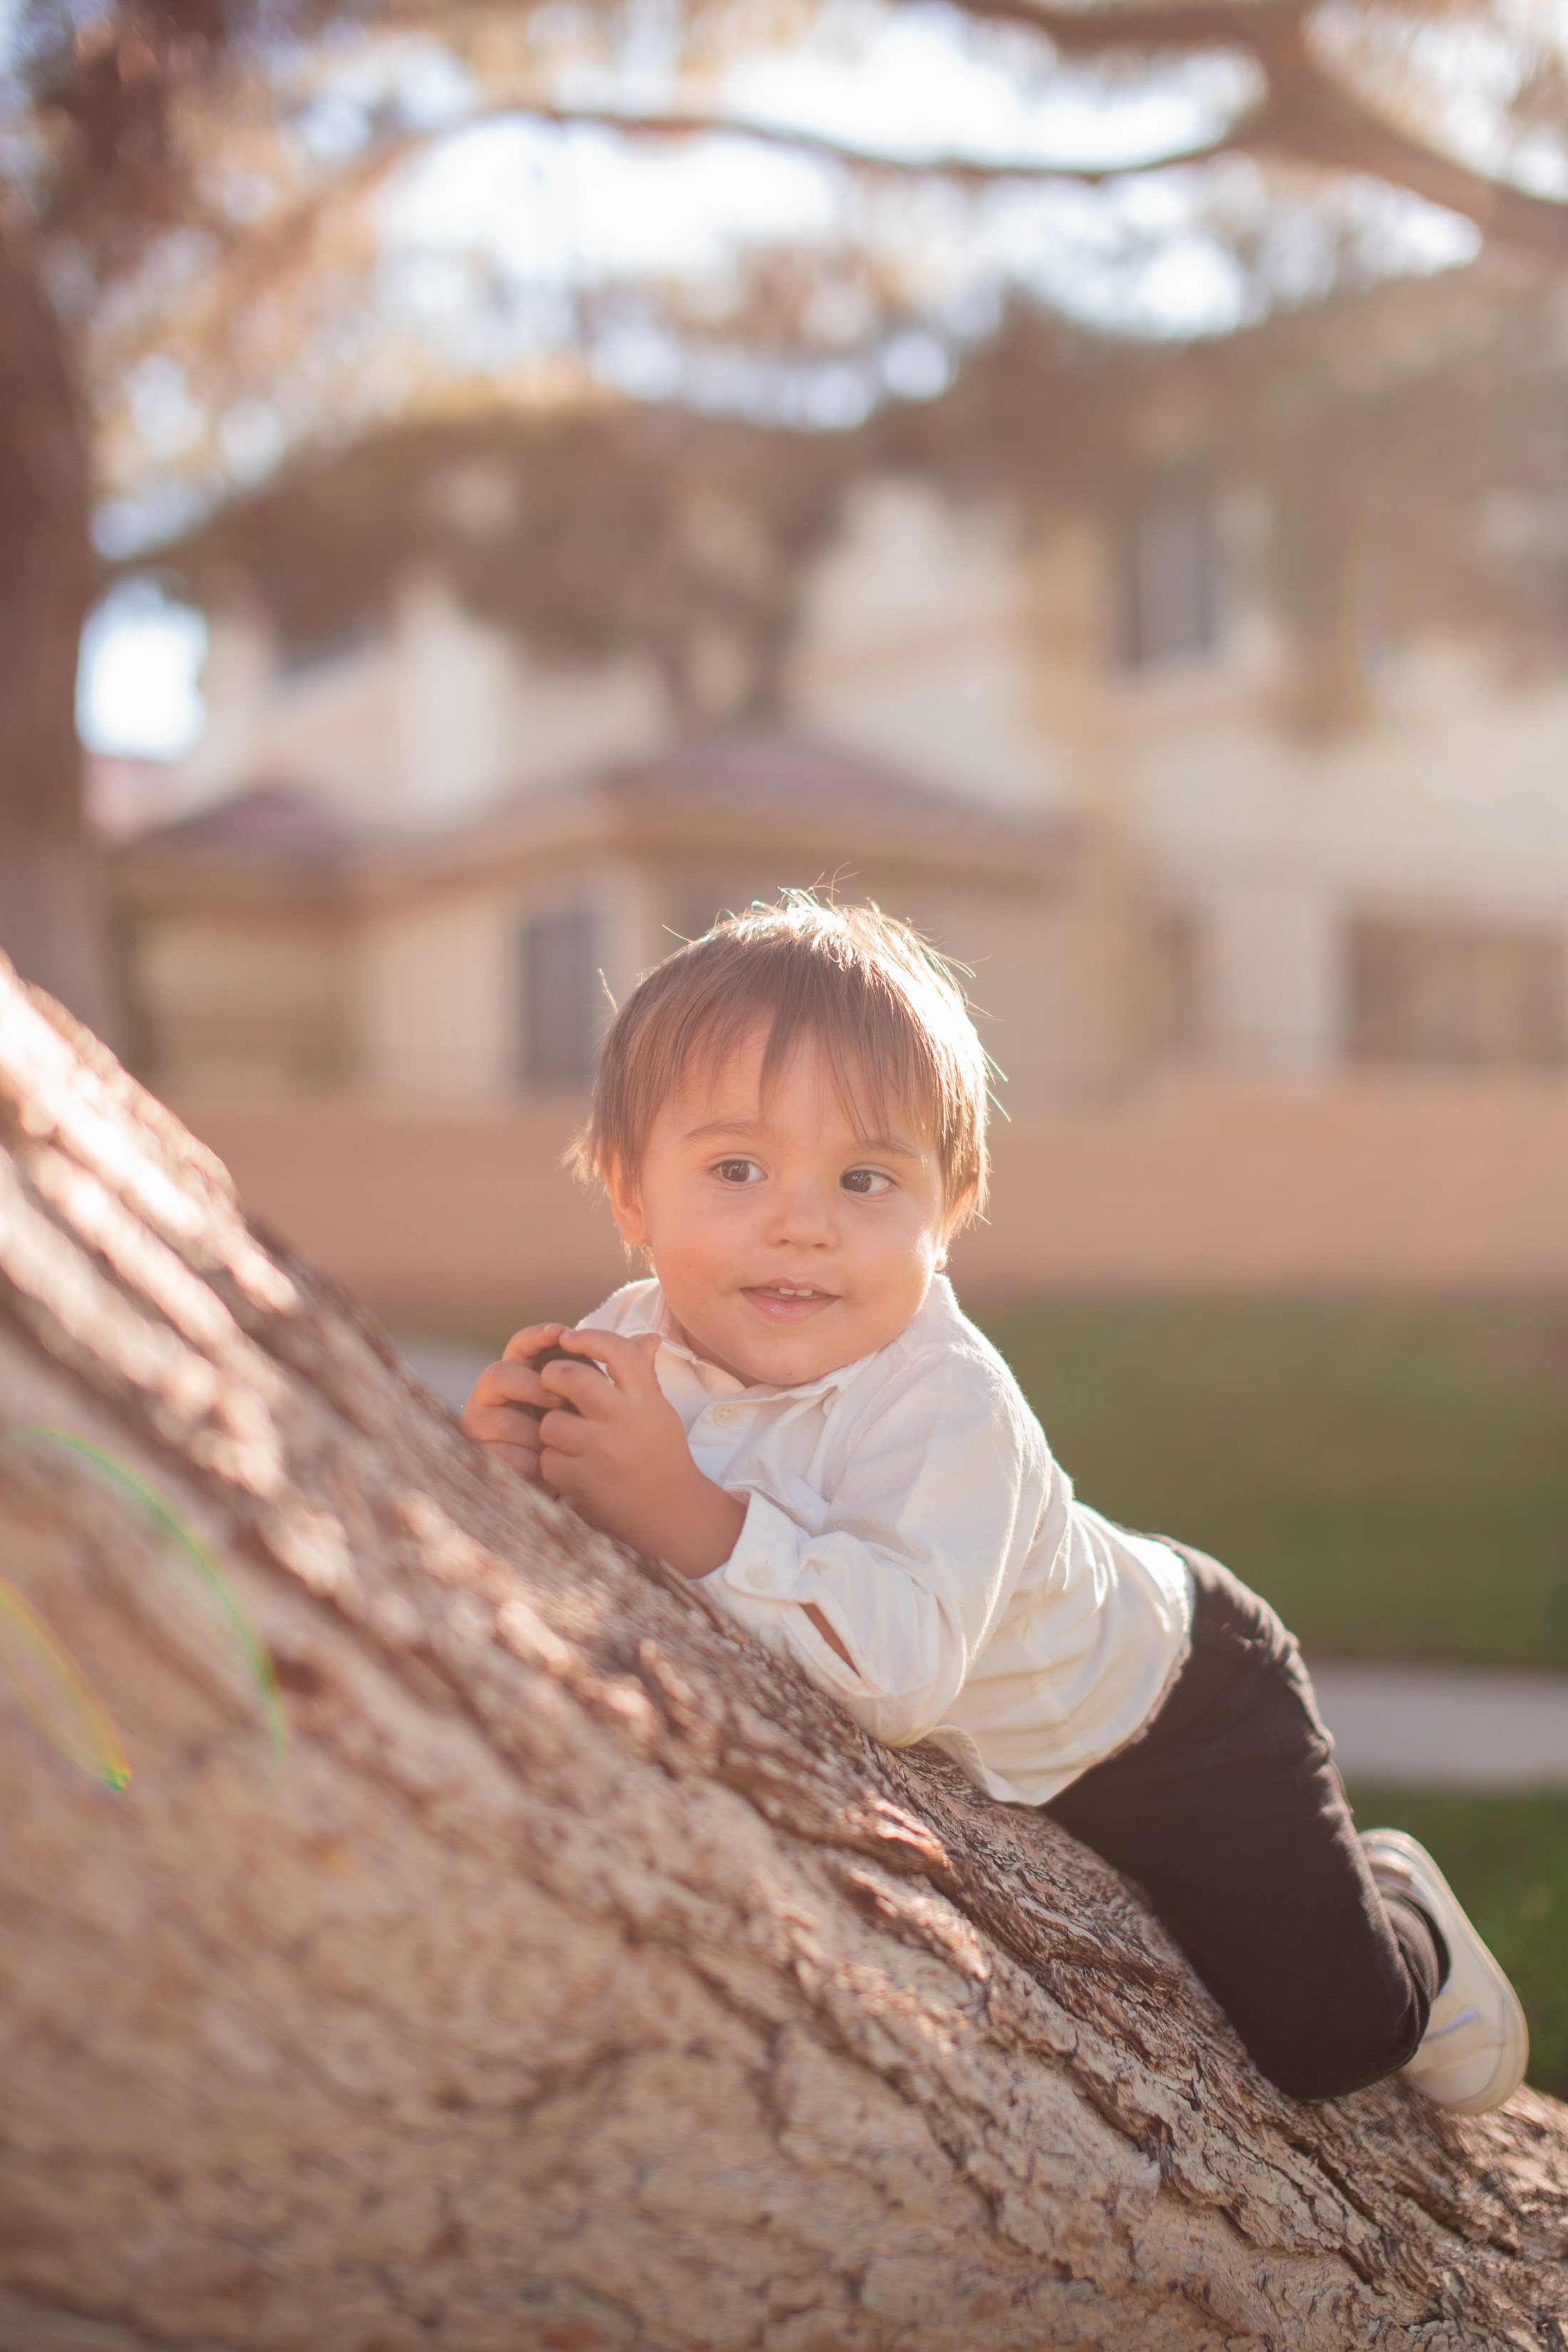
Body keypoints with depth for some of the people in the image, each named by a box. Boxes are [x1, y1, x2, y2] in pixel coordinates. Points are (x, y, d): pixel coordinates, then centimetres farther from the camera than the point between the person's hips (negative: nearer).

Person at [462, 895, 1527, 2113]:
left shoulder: (944, 1400, -39)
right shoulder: (639, 1348, -22)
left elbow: (907, 1665, -51)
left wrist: (691, 1513, -57)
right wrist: (509, 1459, -38)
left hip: (1165, 1713, -5)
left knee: (1328, 2034, -6)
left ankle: (1398, 1907, 27)